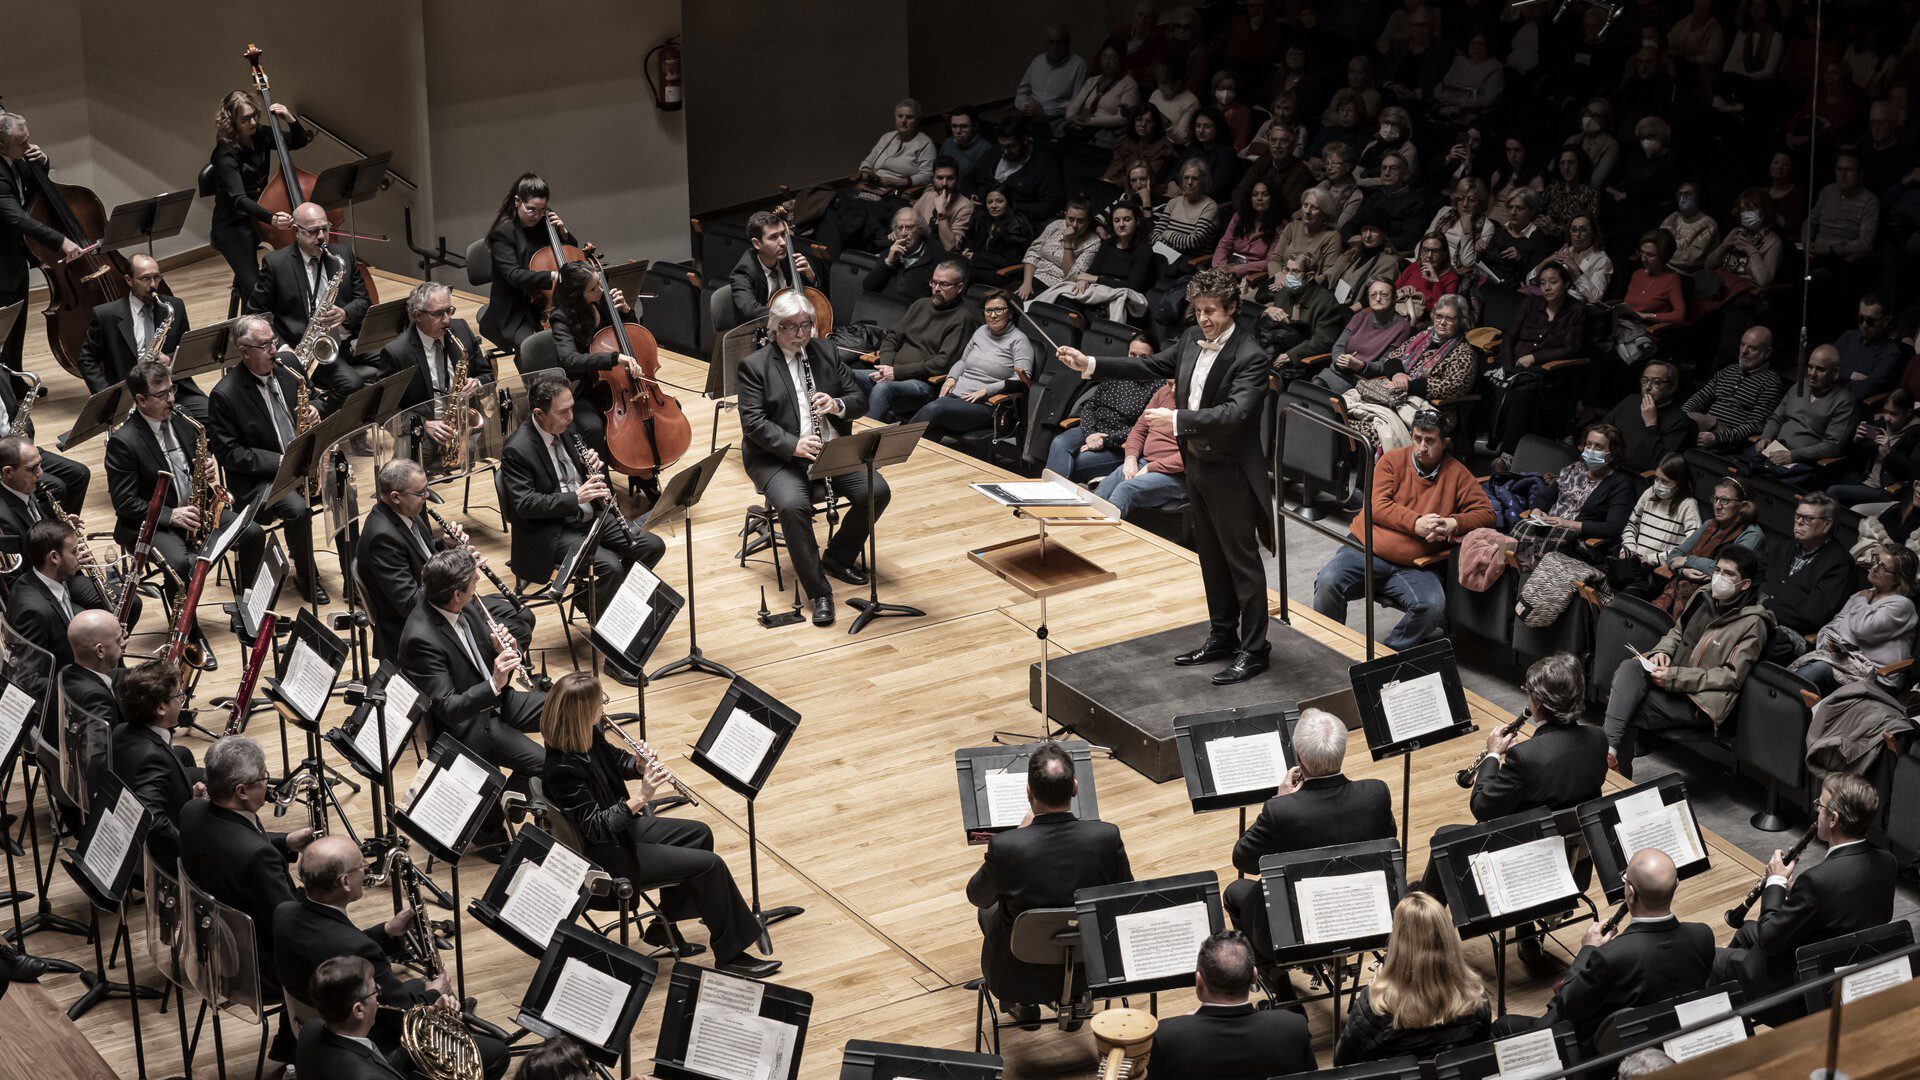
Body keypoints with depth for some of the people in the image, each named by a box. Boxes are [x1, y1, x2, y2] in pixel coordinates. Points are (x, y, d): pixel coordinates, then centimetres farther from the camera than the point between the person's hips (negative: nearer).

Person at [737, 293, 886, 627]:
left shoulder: (826, 353, 11)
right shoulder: (754, 366, -2)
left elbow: (860, 399, 11)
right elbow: (753, 422, -12)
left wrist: (838, 405, -13)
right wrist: (793, 446, -26)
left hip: (833, 450, 5)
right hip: (779, 457, -4)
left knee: (877, 491, -17)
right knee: (793, 505, -34)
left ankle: (838, 556, 8)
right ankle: (819, 592, -21)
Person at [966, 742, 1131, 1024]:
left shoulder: (1005, 846, -27)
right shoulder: (1107, 837, -22)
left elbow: (976, 896, -5)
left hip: (1021, 977, -2)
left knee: (989, 909, 29)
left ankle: (1023, 1004, 36)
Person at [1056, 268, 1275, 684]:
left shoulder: (1250, 358, -21)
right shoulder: (1192, 340, 3)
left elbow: (1236, 412, -31)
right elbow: (1150, 366, 11)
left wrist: (1175, 420, -37)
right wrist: (1089, 365, 3)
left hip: (1230, 471, -8)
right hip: (1197, 463, 8)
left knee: (1242, 562, 2)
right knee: (1211, 557, 19)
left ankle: (1253, 651, 11)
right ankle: (1222, 636, 33)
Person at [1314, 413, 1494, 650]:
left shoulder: (1456, 474, 8)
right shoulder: (1393, 460, 6)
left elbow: (1485, 513, 5)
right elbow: (1377, 505, -5)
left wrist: (1454, 524, -16)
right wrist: (1415, 523, -20)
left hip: (1412, 567, 0)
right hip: (1365, 551, 0)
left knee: (1433, 606, -28)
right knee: (1328, 581, -27)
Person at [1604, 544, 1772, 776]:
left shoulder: (1752, 623, -8)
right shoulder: (1704, 599, 12)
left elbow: (1732, 677, -13)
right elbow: (1677, 632, 27)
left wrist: (1675, 677, -18)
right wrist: (1663, 651, 2)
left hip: (1700, 702, -6)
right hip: (1673, 682, 6)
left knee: (1628, 713, -25)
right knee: (1629, 668, -27)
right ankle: (1610, 747, -37)